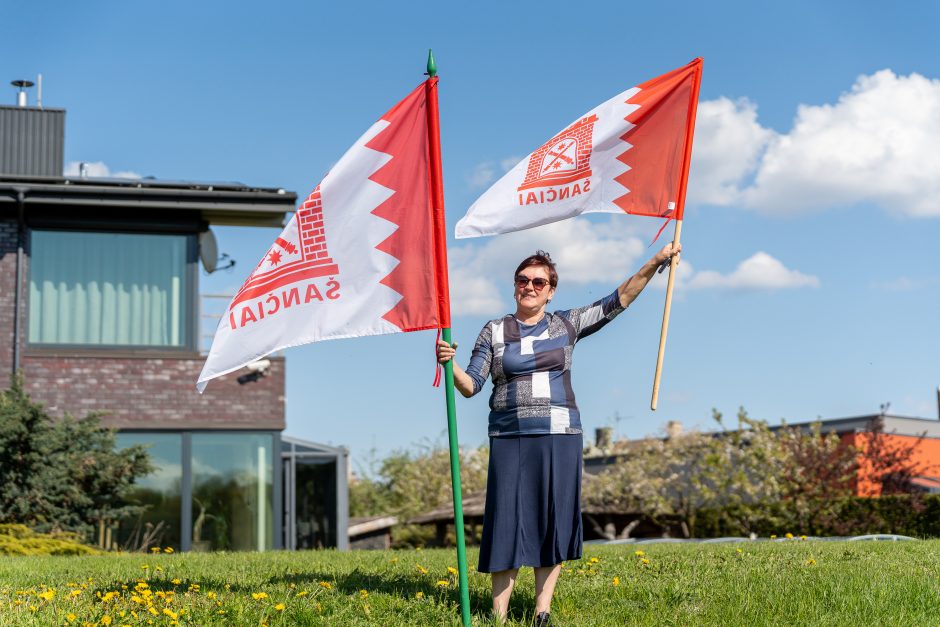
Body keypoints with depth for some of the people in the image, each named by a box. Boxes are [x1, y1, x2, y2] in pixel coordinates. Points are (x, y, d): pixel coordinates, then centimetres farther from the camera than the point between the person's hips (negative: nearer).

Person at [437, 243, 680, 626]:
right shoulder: (494, 332, 7)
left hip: (559, 437, 1)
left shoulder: (567, 325, 8)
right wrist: (450, 364, -16)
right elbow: (471, 386, 4)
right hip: (509, 439, -1)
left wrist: (654, 263, -1)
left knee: (553, 522, 1)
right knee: (506, 522, -2)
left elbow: (617, 301, 6)